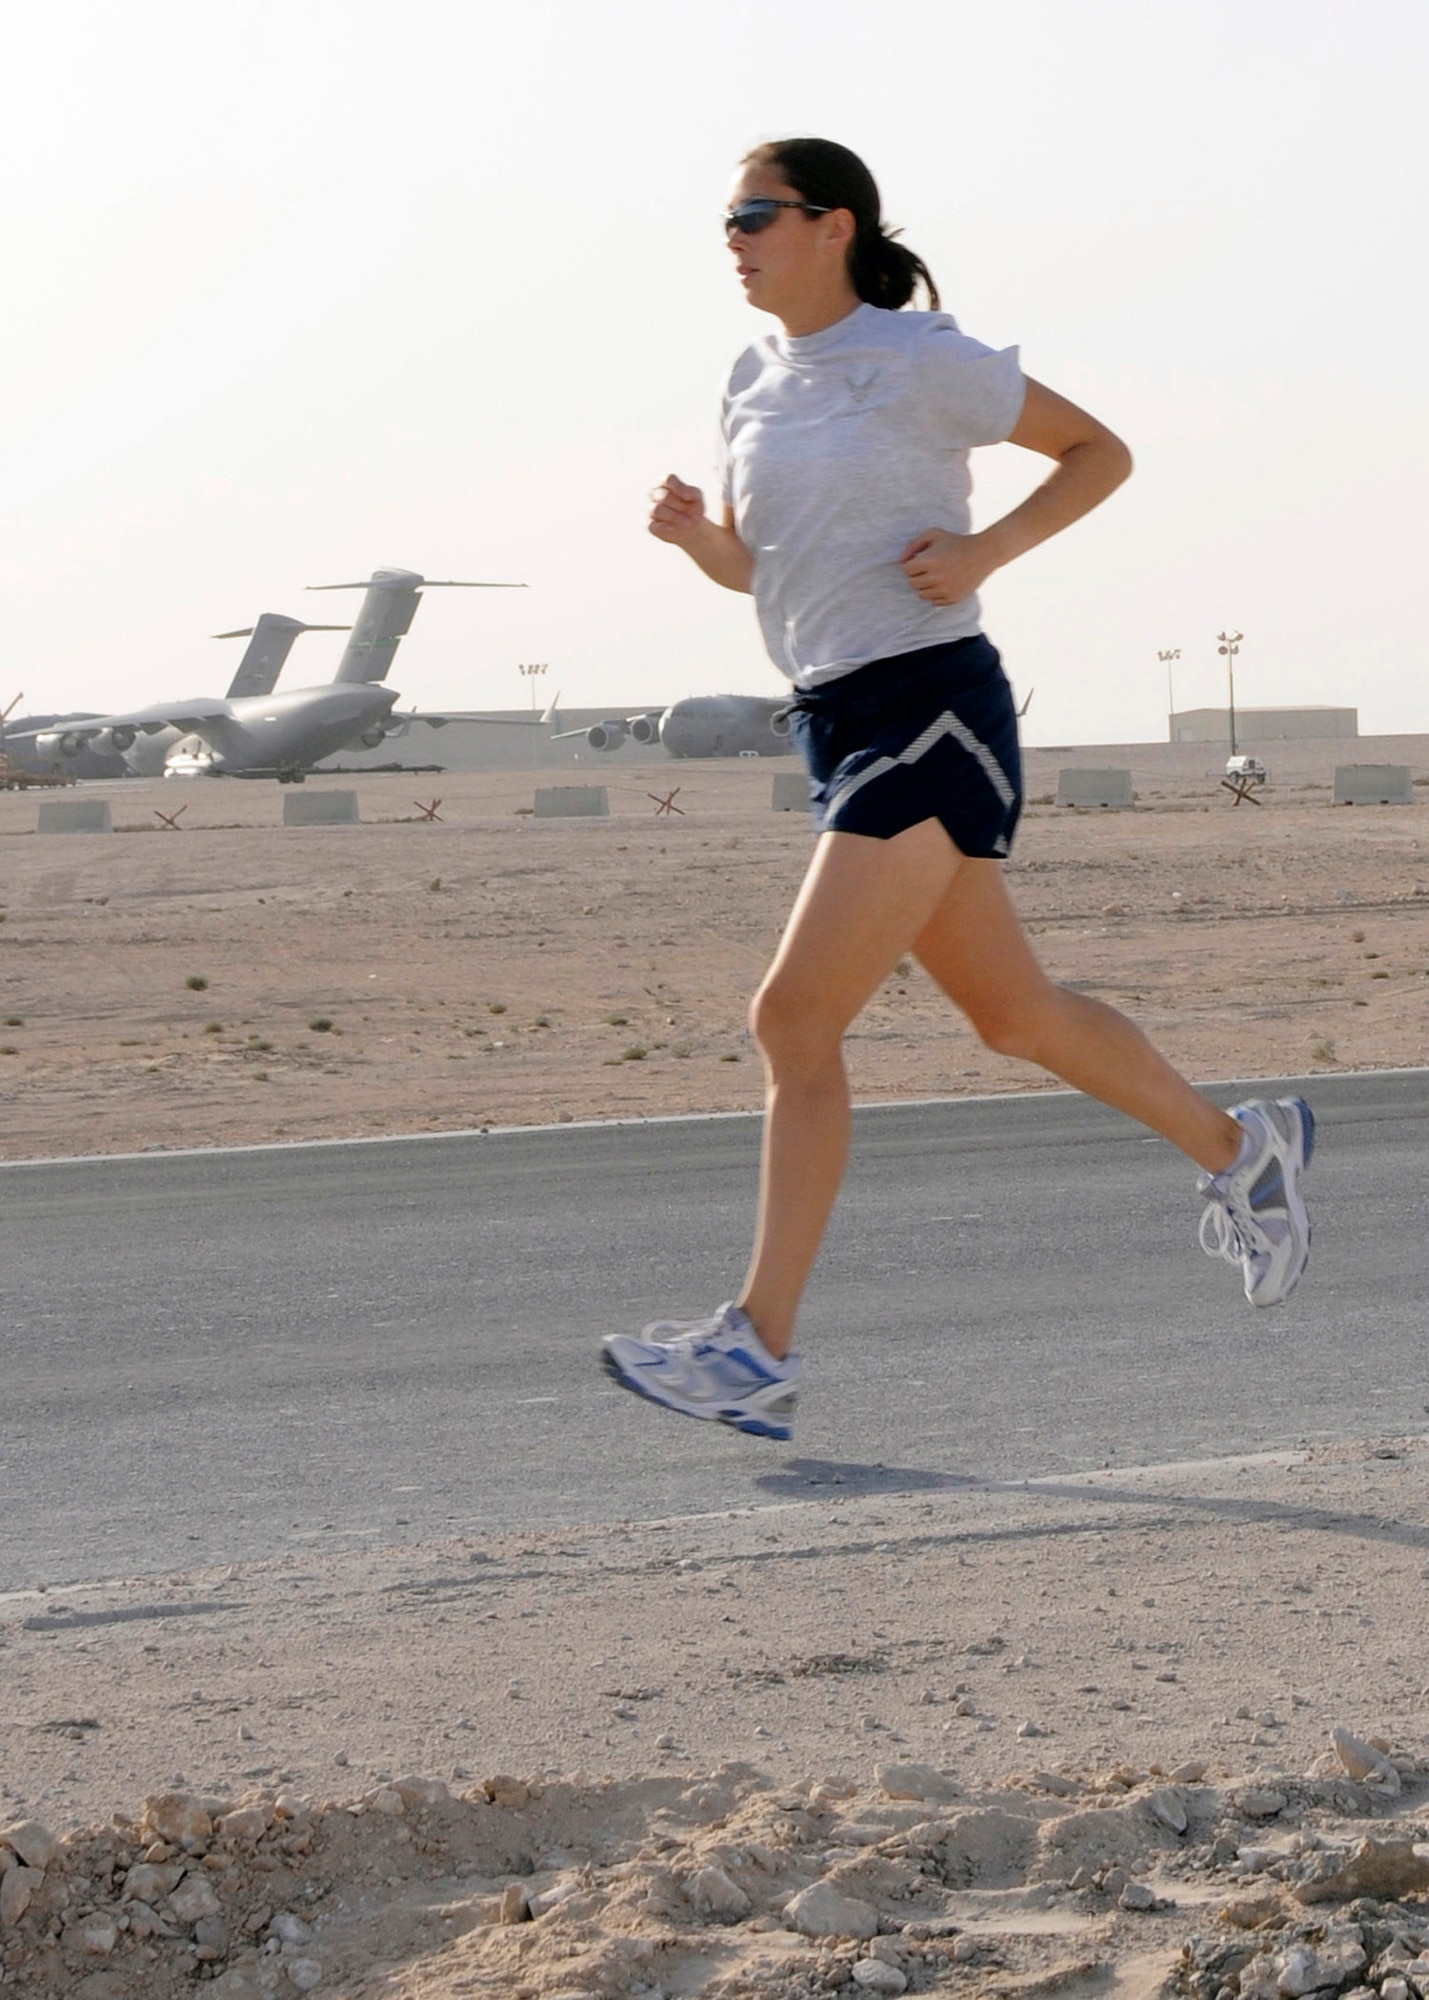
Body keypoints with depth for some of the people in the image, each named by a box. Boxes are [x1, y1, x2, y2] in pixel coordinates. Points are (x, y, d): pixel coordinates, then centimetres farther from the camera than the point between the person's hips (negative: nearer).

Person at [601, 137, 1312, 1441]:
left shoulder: (920, 361, -7)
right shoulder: (760, 383, 12)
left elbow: (1099, 453, 2)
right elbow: (749, 566, 22)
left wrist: (985, 552, -12)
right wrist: (691, 532, 0)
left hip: (930, 714, -8)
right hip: (841, 729, 8)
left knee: (795, 1017, -15)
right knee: (1012, 1011, 17)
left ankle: (758, 1350, -15)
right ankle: (1237, 1148, 36)